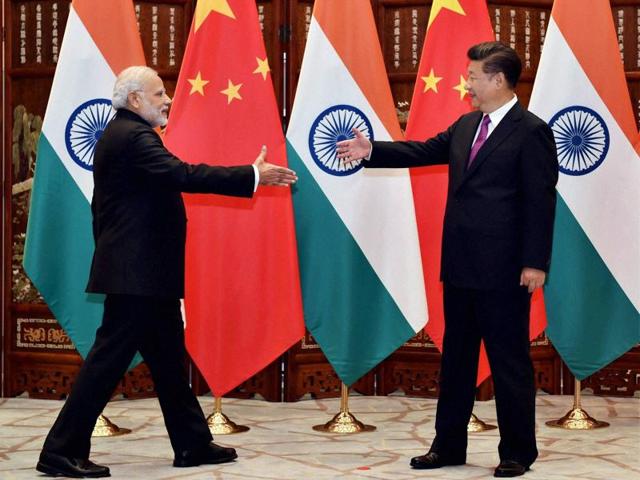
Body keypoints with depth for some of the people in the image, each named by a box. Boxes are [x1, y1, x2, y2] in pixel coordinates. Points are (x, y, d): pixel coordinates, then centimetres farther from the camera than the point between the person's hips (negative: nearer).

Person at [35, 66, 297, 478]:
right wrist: (253, 176, -24)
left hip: (142, 272, 11)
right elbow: (183, 175, -27)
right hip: (137, 273, -11)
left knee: (169, 360, 14)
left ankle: (193, 443, 21)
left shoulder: (122, 135, 16)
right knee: (109, 359, -7)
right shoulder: (133, 136, -16)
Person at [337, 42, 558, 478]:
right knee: (456, 358, 14)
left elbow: (541, 202, -14)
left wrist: (535, 263, -17)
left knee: (510, 361, 1)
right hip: (461, 265, 8)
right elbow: (424, 151, 17)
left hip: (503, 270, -8)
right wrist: (372, 151, 7)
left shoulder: (531, 132, -11)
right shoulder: (466, 126, 12)